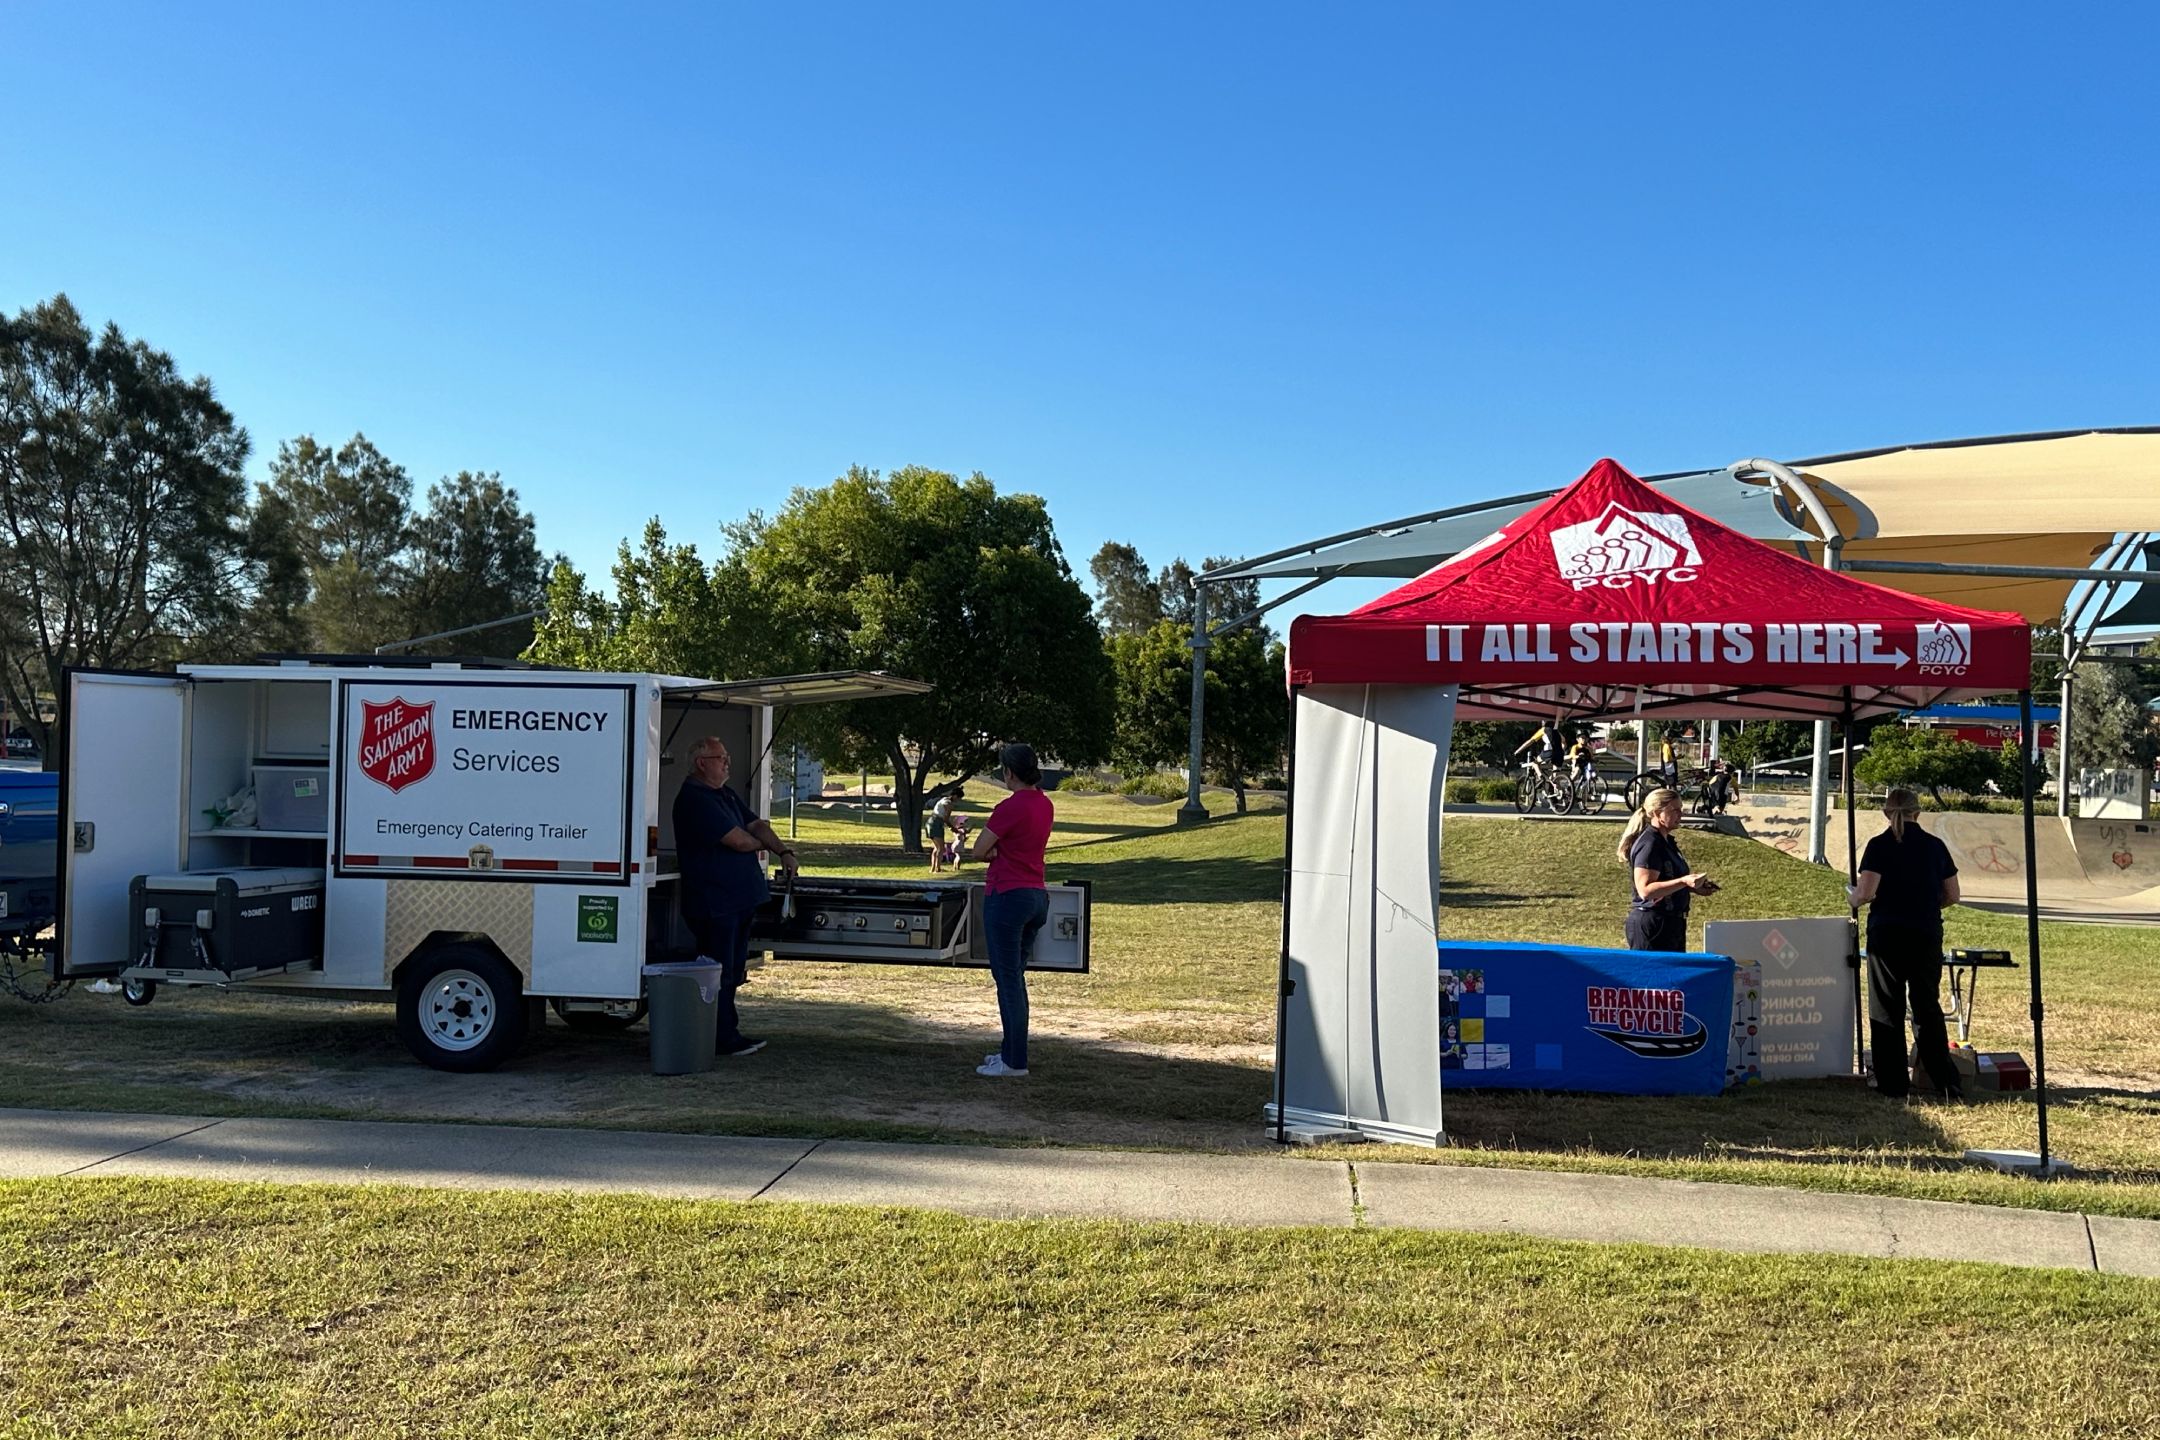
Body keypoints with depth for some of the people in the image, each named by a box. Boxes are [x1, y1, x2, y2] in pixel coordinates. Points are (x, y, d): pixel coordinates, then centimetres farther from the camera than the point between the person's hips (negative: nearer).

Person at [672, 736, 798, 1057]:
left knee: (732, 971, 16)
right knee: (719, 973, -2)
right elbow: (737, 840, -20)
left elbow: (756, 824, 13)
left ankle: (727, 1033, 25)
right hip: (714, 901, -10)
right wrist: (763, 845, 1)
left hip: (738, 897, 10)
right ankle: (725, 1039, 4)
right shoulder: (694, 799, -16)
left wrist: (783, 851, -5)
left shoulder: (726, 795, 17)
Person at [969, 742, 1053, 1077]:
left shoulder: (1011, 807, -18)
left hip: (1008, 896, -9)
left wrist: (994, 852, 6)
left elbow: (979, 851, -12)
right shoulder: (1045, 805, 8)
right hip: (1037, 896, 9)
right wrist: (1001, 851, -1)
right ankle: (1011, 1050, 25)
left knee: (1008, 980, -2)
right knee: (1015, 978, 17)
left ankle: (1015, 1062, 1)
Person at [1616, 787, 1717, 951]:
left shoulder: (1665, 841, 13)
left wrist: (1695, 888, 11)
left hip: (1670, 923, 10)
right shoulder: (1649, 844, -18)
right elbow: (1645, 890, -27)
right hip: (1652, 924, -10)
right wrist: (1683, 881, -32)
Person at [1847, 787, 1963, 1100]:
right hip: (1927, 936, 3)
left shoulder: (1879, 846, -7)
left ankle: (1893, 1086, 8)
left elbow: (1866, 892, -15)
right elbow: (1952, 896, 7)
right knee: (1928, 1008, 13)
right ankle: (1947, 1085, 11)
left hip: (1887, 935, -3)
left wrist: (1852, 897, 6)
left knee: (1887, 1010, 6)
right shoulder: (1935, 846, 4)